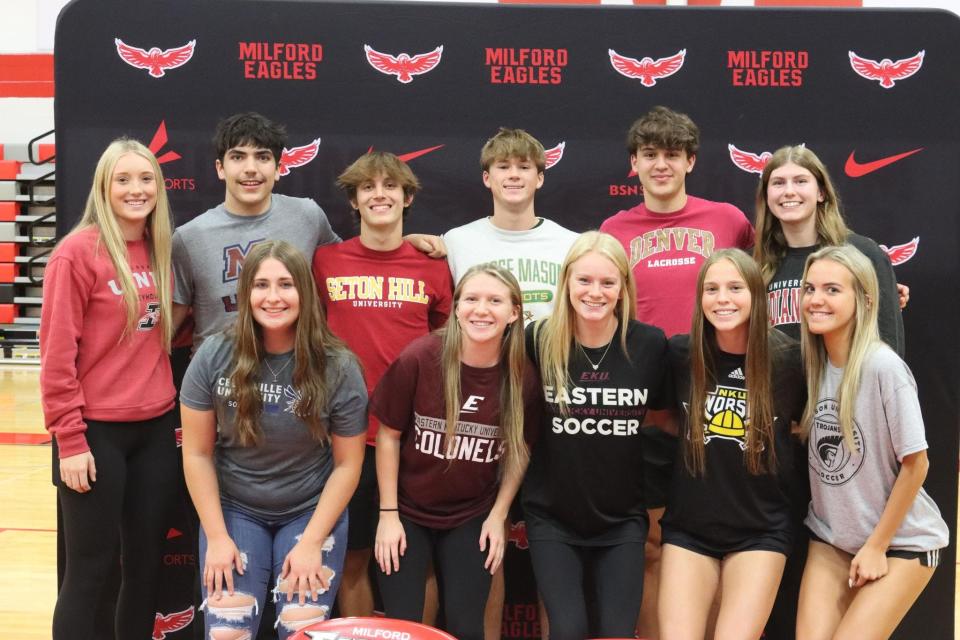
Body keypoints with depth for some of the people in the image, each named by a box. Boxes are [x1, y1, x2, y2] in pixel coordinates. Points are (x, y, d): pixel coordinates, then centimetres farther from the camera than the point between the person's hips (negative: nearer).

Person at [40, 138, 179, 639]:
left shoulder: (161, 252, 8)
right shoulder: (78, 252, -11)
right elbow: (56, 354, -12)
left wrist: (169, 402, 7)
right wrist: (70, 439, -14)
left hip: (156, 429, 6)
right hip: (97, 431, -6)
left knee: (145, 562, 13)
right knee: (90, 568, 4)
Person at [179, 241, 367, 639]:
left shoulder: (338, 368, -13)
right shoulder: (214, 357, -12)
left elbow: (347, 464, -6)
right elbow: (197, 454, -5)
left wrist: (312, 542, -10)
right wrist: (217, 537, -7)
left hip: (311, 512, -1)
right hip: (233, 510, 1)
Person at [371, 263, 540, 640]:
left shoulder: (522, 377, -11)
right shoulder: (419, 358, -19)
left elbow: (519, 451, 3)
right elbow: (388, 436, -9)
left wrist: (498, 515, 1)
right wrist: (388, 514, -7)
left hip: (472, 519, 2)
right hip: (408, 513, -2)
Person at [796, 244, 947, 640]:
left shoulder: (884, 368, -21)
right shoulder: (812, 363, -3)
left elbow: (915, 465, -16)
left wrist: (876, 547, -11)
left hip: (902, 541, -5)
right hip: (829, 537, 5)